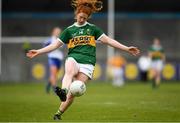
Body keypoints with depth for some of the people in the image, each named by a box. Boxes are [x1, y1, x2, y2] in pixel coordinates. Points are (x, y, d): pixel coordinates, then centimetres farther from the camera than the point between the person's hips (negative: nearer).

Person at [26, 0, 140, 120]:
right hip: (73, 59, 0)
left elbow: (108, 40, 11)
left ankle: (59, 113, -6)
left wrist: (126, 48, 5)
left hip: (87, 63, 0)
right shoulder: (69, 30, 14)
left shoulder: (93, 29, 13)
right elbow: (56, 44, 14)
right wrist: (38, 51, 7)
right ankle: (63, 91, -63)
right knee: (70, 71, -38)